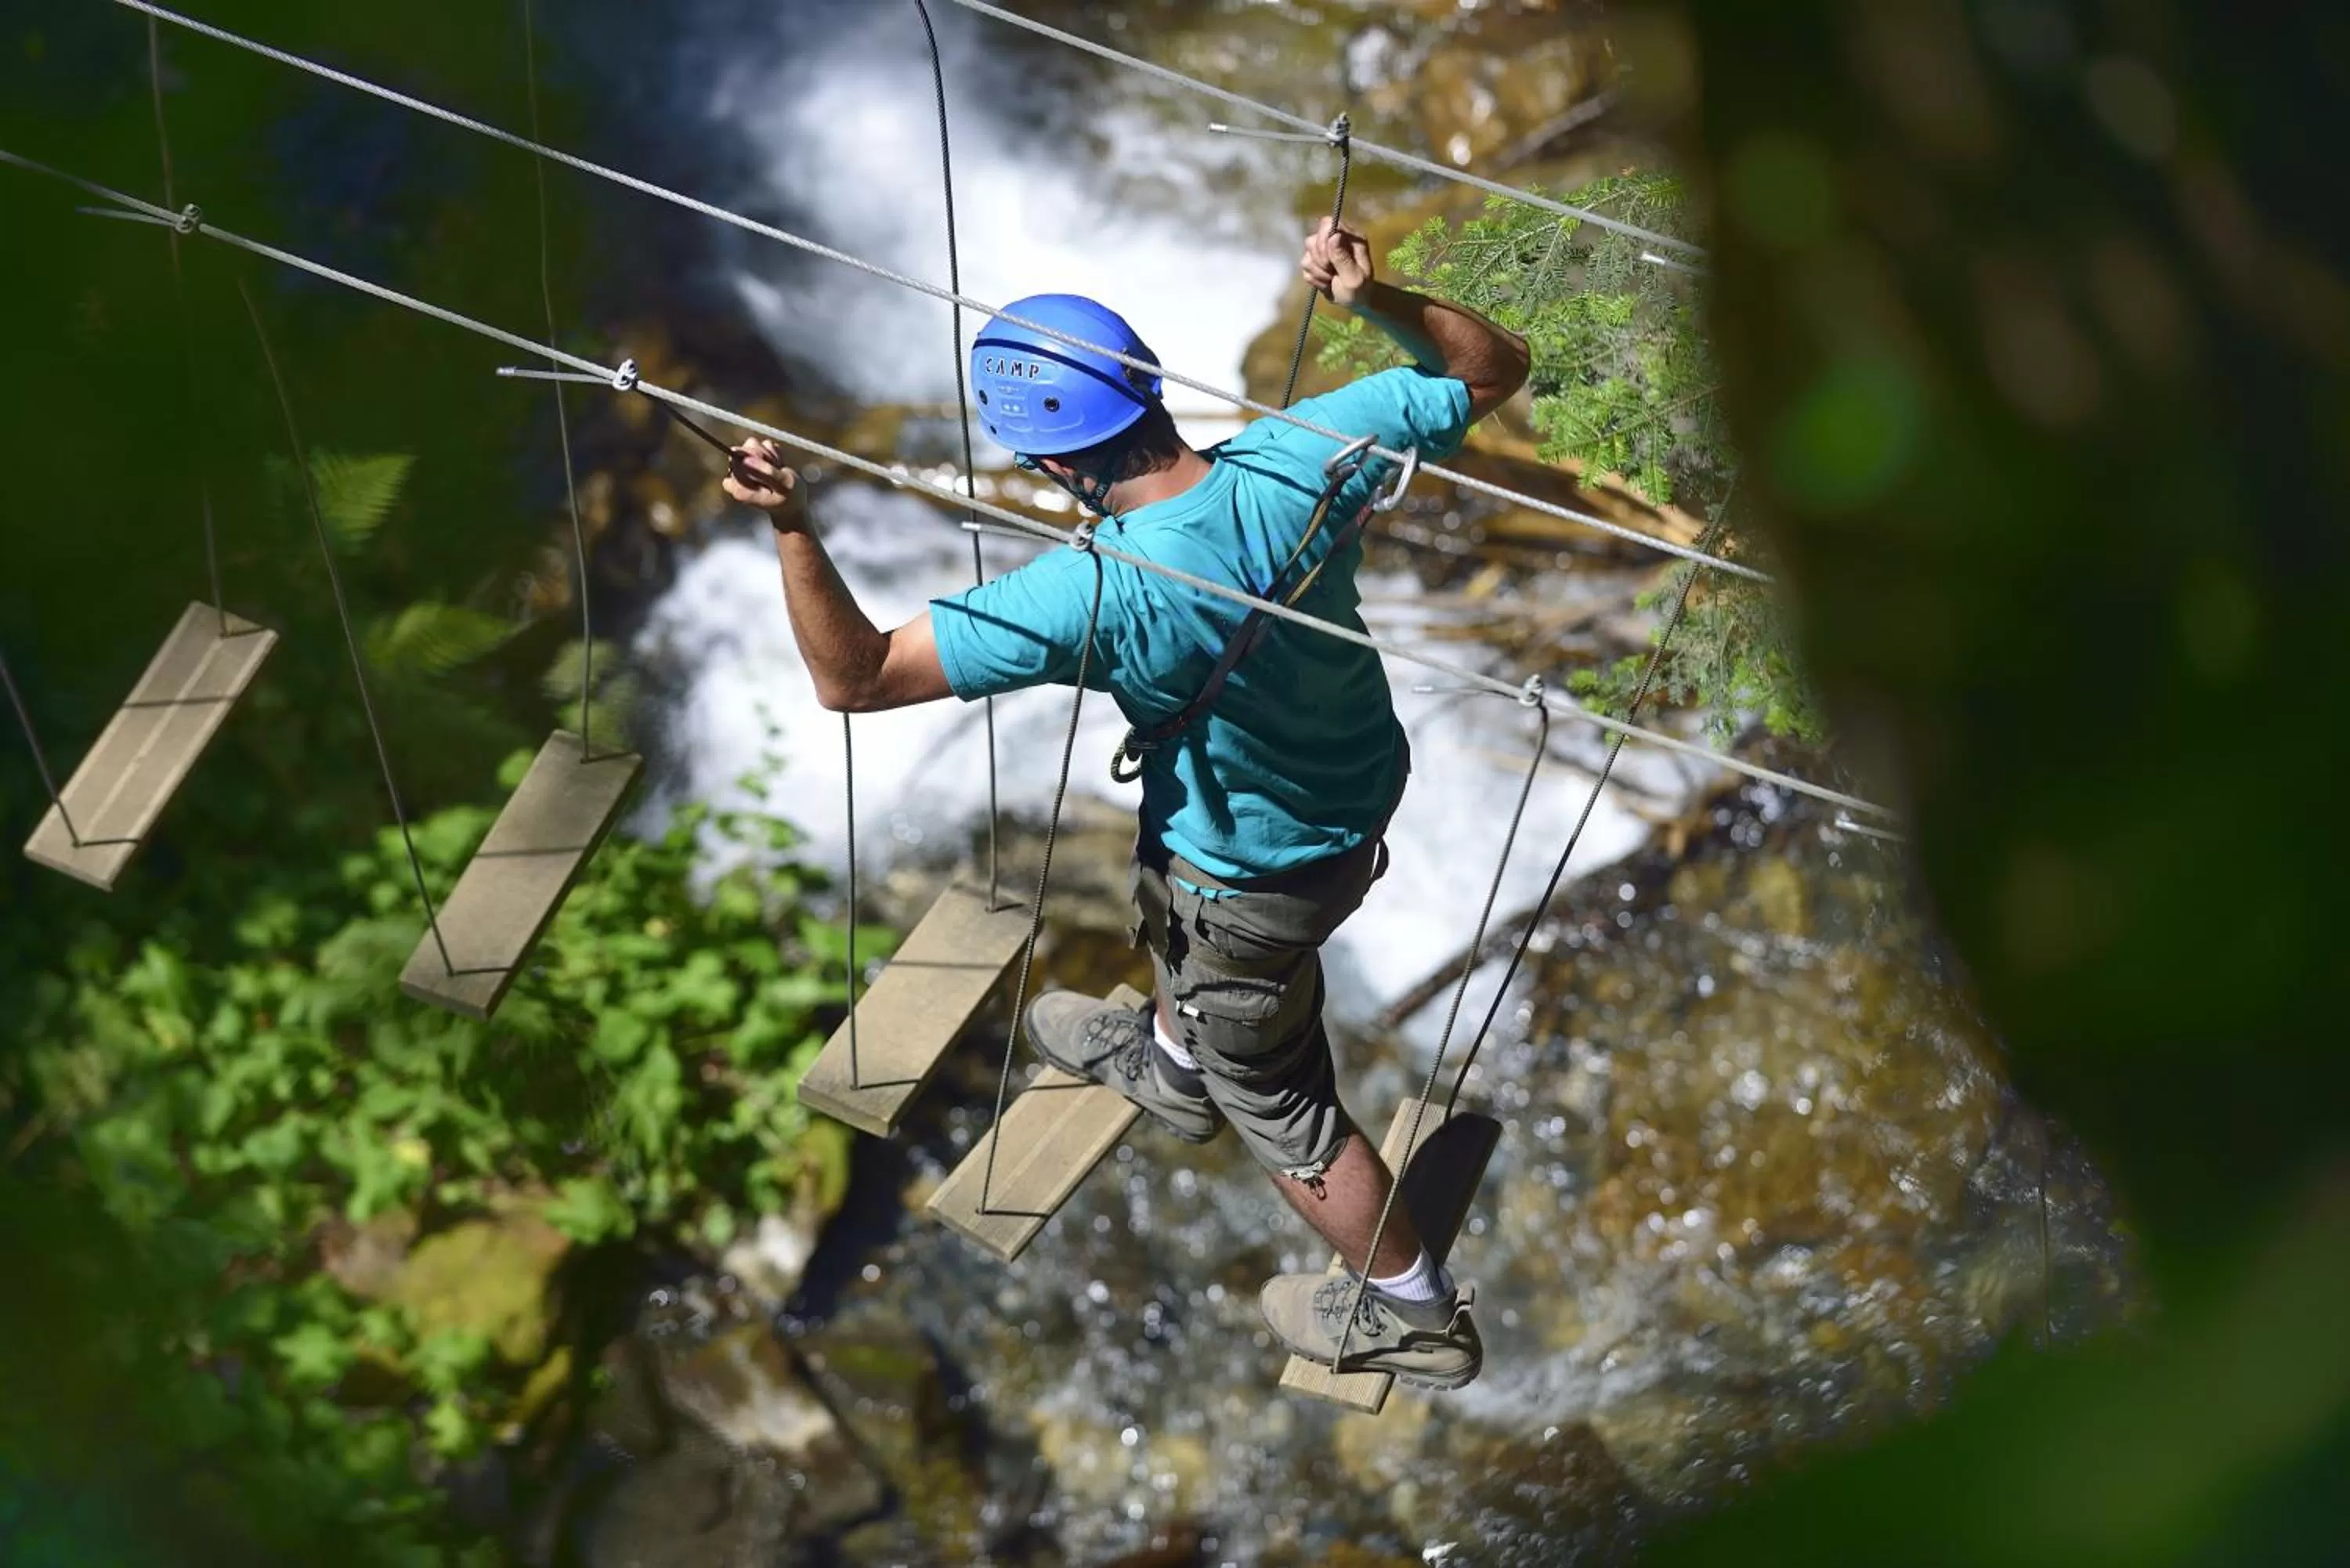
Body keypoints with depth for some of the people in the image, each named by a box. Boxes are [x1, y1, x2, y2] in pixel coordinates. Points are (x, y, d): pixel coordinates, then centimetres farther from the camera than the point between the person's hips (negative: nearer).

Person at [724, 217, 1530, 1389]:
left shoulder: (1090, 597, -39)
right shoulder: (1295, 465, -26)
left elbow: (855, 676, -33)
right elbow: (1492, 370, -12)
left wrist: (792, 529, -39)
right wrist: (1376, 298, -26)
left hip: (1262, 876, -6)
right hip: (1360, 794, 6)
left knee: (1274, 1100, 21)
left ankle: (1412, 1315, 41)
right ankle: (1169, 1064, 68)